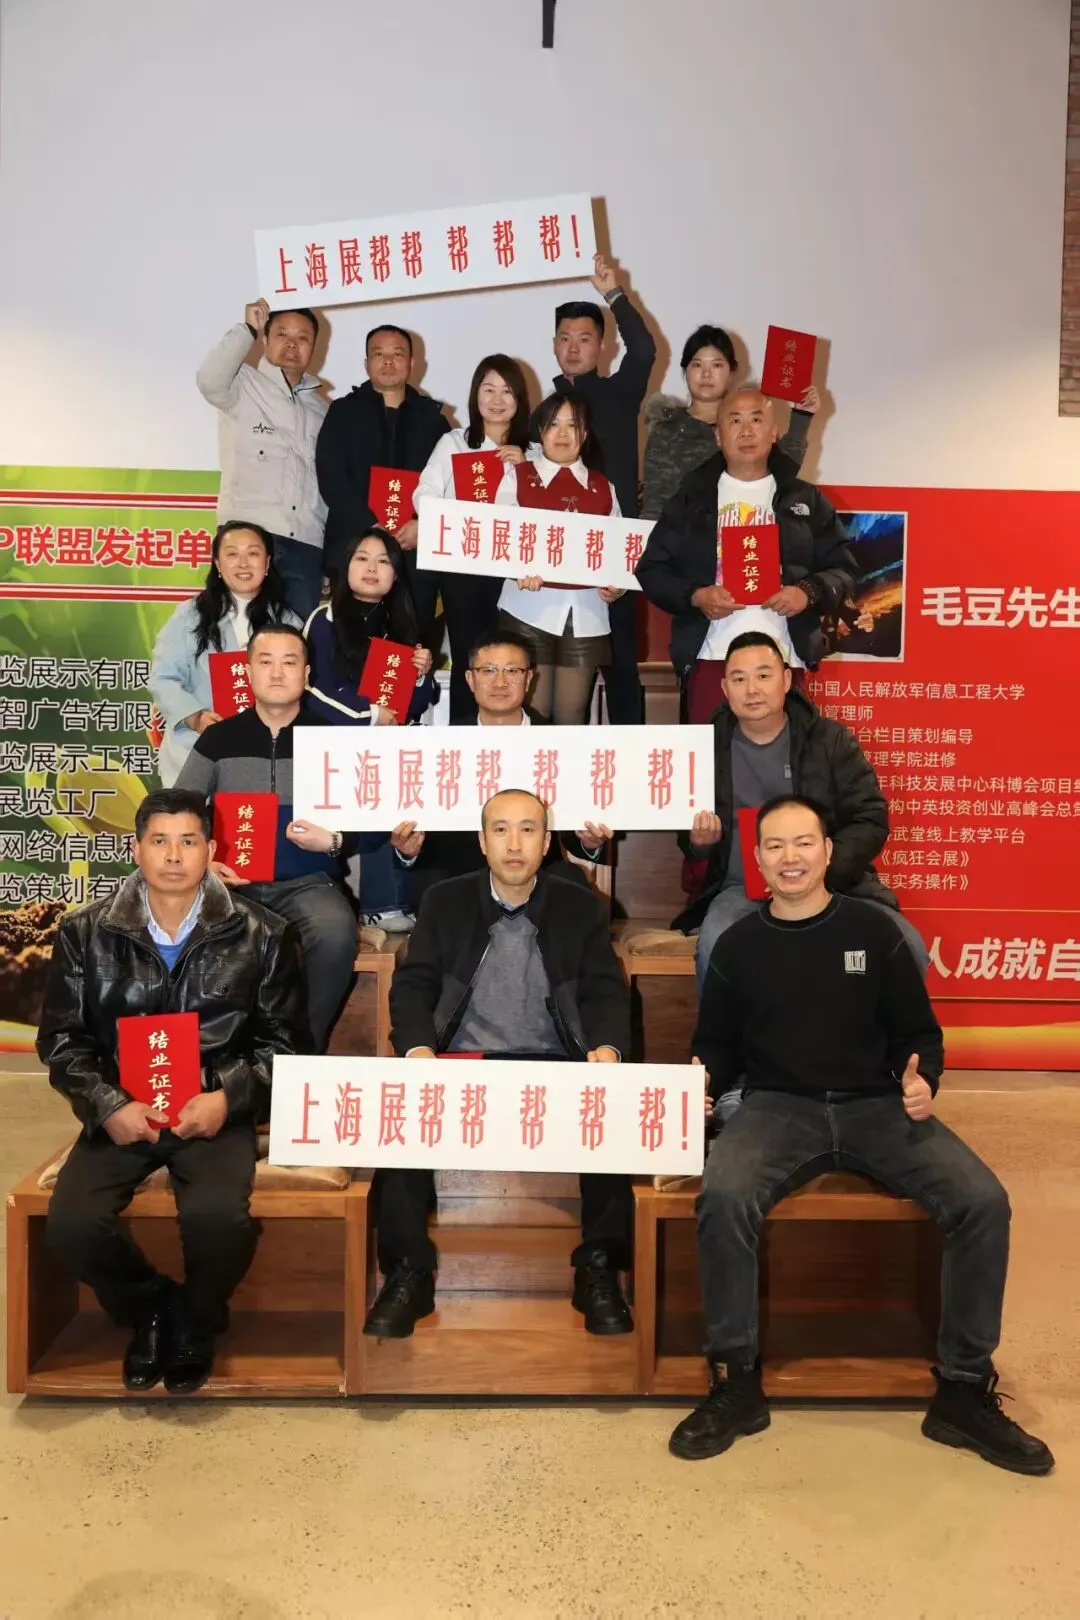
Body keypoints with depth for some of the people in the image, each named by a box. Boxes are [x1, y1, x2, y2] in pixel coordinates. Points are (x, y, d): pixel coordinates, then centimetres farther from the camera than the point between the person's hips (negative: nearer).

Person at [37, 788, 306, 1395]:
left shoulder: (259, 935, -1)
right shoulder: (86, 933, 3)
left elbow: (285, 1040, 3)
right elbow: (61, 1039, 6)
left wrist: (229, 1098, -13)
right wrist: (107, 1105, -11)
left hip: (214, 1111, -2)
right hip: (121, 1111, 2)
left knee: (220, 1217, -30)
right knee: (70, 1224, -23)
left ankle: (197, 1323, 8)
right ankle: (149, 1309, 13)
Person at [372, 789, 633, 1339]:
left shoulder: (580, 908, 9)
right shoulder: (444, 902, 9)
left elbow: (606, 993, 4)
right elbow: (412, 986, 3)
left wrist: (607, 1047, -18)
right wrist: (419, 1047, -18)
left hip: (555, 1067, 0)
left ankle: (598, 1270, -11)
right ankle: (408, 1274, -13)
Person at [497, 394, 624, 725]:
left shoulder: (604, 488, 14)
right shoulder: (517, 477, 5)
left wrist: (616, 586, -7)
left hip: (585, 613, 3)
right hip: (530, 609, -2)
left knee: (572, 714, 6)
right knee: (533, 713, -2)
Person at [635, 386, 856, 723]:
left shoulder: (805, 499, 12)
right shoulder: (691, 498, 10)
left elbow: (842, 568, 12)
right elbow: (652, 569, 8)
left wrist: (809, 592, -9)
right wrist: (695, 596, -10)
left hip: (784, 660, 1)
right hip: (710, 658, -1)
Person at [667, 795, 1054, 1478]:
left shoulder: (873, 929, 5)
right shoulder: (739, 945, 7)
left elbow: (919, 1032, 9)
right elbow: (718, 1045, 13)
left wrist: (923, 1080, -11)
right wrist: (703, 1078, -9)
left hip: (877, 1104, 1)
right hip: (779, 1108, -1)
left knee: (983, 1202, -21)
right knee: (723, 1198, -31)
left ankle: (963, 1391, -3)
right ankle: (737, 1382, -12)